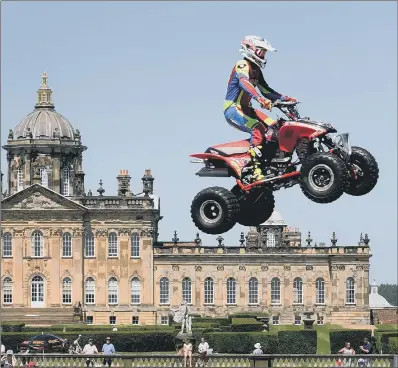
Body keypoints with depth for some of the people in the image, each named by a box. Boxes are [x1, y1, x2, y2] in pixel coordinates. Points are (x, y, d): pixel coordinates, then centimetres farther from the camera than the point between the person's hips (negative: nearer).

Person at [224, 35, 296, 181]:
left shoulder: (256, 70, 17)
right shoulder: (242, 65, -13)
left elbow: (266, 90, 22)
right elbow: (244, 83, -34)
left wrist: (284, 98, 9)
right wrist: (260, 99, -50)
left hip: (246, 109, 10)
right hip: (233, 109, -10)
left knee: (274, 127, -1)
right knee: (258, 128, -30)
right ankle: (256, 169, -38)